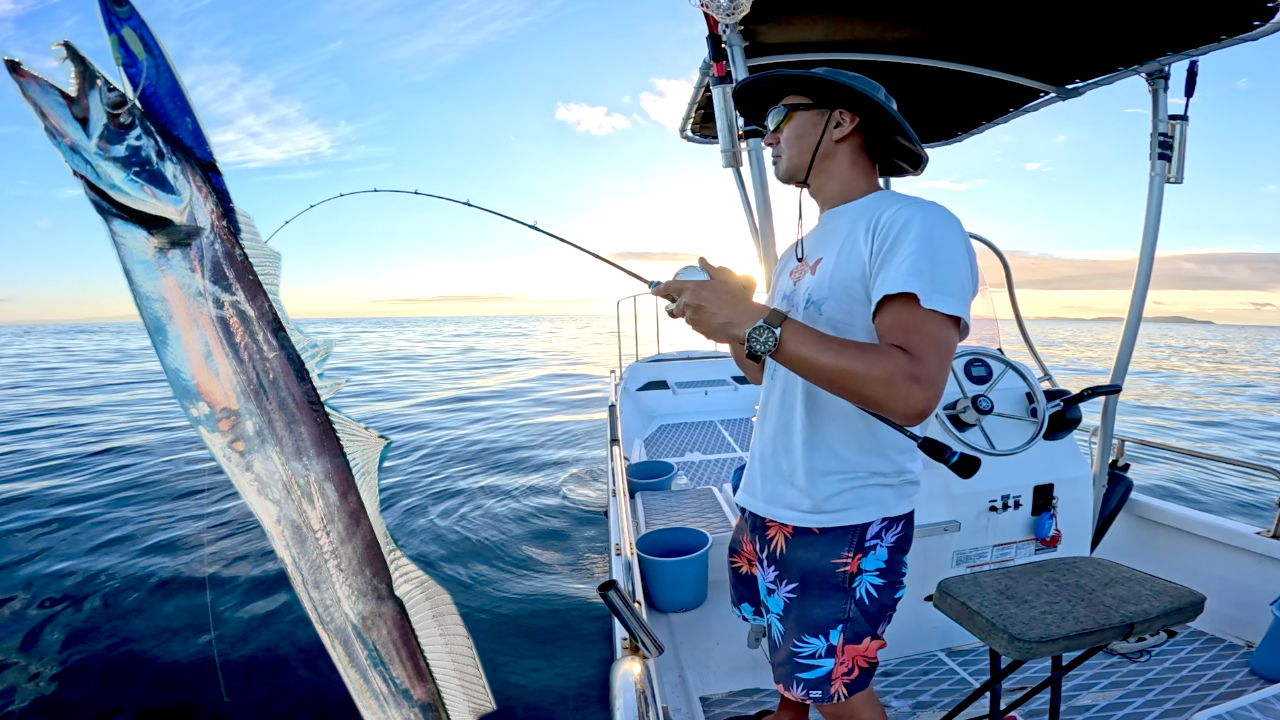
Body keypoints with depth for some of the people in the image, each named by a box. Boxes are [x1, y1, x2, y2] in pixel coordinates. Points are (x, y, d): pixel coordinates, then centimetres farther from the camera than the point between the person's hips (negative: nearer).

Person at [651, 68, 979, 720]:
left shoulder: (915, 226, -15)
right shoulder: (800, 251, 12)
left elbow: (913, 391, -28)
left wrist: (759, 323, -28)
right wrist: (726, 313, -4)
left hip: (846, 521, -7)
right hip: (767, 502, 8)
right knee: (786, 640, 24)